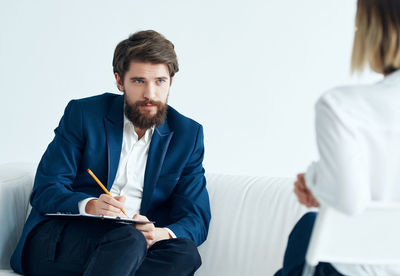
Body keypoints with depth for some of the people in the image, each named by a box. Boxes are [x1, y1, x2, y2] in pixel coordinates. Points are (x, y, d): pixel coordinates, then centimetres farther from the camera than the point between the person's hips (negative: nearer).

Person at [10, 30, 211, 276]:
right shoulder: (82, 114, 5)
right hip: (60, 241, -3)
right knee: (129, 238, -36)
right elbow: (45, 191, -2)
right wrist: (89, 206, -25)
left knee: (186, 253, -32)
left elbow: (197, 218, 4)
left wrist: (162, 234, -20)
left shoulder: (188, 134, 10)